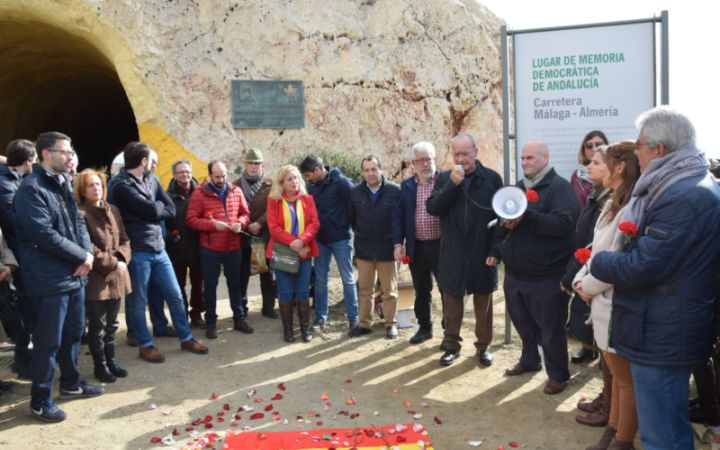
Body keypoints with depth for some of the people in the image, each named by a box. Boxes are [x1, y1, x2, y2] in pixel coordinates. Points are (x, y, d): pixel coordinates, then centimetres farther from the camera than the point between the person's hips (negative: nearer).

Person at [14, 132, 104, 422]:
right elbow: (44, 234, -22)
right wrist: (82, 256, -14)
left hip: (74, 274, 9)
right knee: (48, 341, 1)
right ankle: (40, 401, 14)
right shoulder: (31, 189, -14)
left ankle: (70, 383, 36)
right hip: (50, 278, -9)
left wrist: (87, 253, -4)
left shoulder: (63, 185, 15)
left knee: (73, 333, 19)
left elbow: (78, 222, 15)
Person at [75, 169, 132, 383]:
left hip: (117, 276, 6)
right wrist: (112, 264, -15)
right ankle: (100, 366, 17)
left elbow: (124, 240, 10)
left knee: (111, 324, 16)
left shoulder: (113, 211, 11)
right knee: (97, 326, 5)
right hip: (96, 278, -6)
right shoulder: (80, 214, -12)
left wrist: (120, 261, -7)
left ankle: (111, 362, 27)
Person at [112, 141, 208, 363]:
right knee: (138, 302, 6)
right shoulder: (121, 186, -13)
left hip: (158, 249, 7)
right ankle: (145, 345, 20)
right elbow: (152, 211, -19)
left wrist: (154, 209, -9)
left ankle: (186, 338, 25)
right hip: (137, 252, -7)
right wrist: (159, 205, 1)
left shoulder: (151, 181, 12)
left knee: (175, 296, 12)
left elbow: (171, 210, 5)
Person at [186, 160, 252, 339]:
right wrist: (213, 225, -22)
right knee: (210, 285, 7)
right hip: (210, 249, -3)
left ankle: (239, 318, 25)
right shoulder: (199, 193, -7)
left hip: (233, 247, 3)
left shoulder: (236, 191, 4)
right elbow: (191, 219, -12)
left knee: (235, 284, 13)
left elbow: (245, 213, 10)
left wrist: (240, 222, -12)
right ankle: (211, 322, 18)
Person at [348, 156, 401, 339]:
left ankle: (390, 324, 21)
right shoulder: (356, 192, -2)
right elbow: (351, 217, 12)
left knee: (389, 290, 9)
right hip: (363, 248, 3)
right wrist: (361, 234, 12)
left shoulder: (395, 190, -11)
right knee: (364, 289, 13)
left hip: (387, 248, -3)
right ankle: (364, 323, 24)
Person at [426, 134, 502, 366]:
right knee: (452, 303, 9)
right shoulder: (444, 178, 4)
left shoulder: (492, 178, -2)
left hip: (482, 252, -1)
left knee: (483, 304, 10)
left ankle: (483, 346, 23)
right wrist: (452, 184, -18)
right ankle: (451, 345, 21)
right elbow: (432, 208, -7)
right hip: (453, 253, 1)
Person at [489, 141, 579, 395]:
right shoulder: (518, 187, 14)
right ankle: (529, 360, 40)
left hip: (546, 277, -7)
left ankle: (558, 375, 20)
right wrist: (496, 250, 10)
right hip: (515, 275, 7)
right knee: (523, 323, 20)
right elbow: (504, 222, 22)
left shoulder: (560, 188, -10)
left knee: (551, 329, 4)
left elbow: (563, 223, -25)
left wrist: (525, 217, -26)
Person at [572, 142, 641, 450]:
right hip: (604, 302, 9)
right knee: (617, 375, 19)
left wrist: (589, 286, -11)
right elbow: (597, 251, 14)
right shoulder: (613, 205, 12)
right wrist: (581, 280, 0)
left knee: (627, 379, 7)